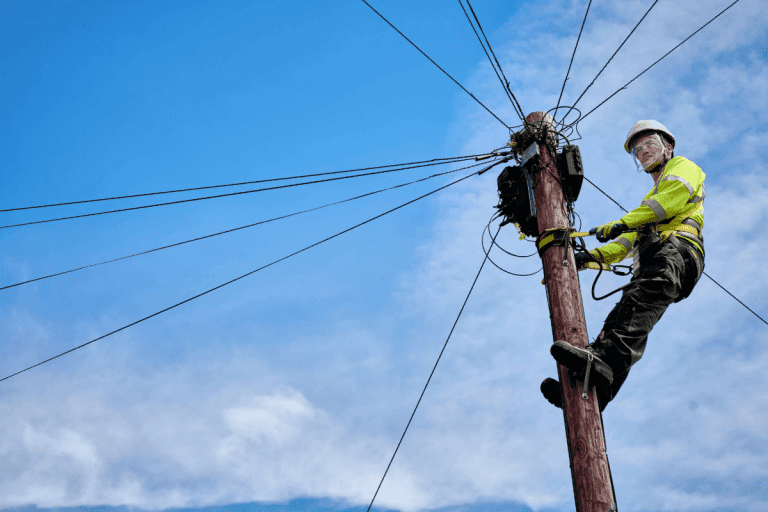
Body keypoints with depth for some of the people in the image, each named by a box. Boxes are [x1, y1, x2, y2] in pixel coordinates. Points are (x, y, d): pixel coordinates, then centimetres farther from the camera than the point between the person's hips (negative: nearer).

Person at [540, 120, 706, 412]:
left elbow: (673, 198, -1)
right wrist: (594, 256, 15)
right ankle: (592, 392, -40)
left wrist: (623, 223, -10)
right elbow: (629, 241, 34)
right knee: (622, 317, -19)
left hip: (677, 247, -7)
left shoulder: (683, 167, 24)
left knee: (643, 298, -36)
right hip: (649, 262, 7)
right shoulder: (651, 199, 46)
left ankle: (605, 360, -61)